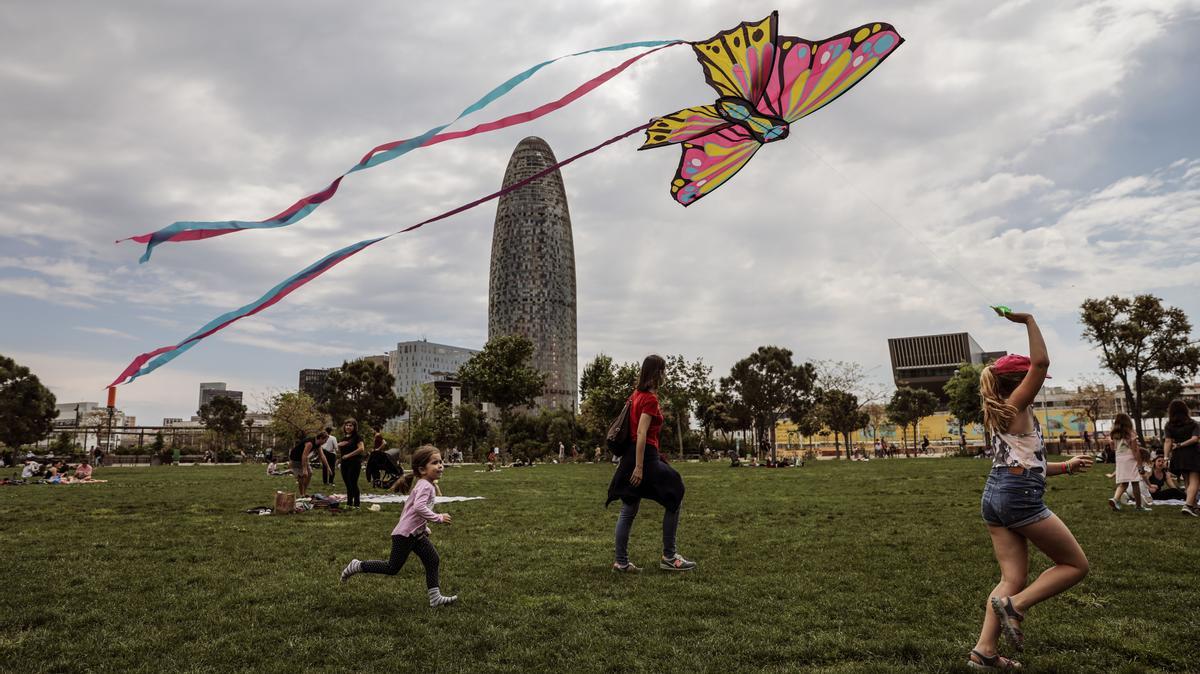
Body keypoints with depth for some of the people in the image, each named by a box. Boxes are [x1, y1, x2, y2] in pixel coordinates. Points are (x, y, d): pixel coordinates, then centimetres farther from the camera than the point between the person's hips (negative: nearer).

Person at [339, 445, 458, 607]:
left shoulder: (424, 485, 12)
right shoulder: (425, 486, -19)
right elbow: (419, 507, -35)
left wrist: (424, 528, 20)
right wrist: (438, 518, -28)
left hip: (415, 533, 10)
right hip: (405, 534, -10)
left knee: (433, 561, 6)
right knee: (392, 568, 1)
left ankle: (435, 598, 11)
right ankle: (357, 566, 16)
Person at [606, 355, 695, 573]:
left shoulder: (636, 395, 15)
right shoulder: (650, 399, -13)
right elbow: (641, 434, -20)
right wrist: (639, 467, -23)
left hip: (631, 455, 9)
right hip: (645, 456, -9)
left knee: (628, 510, 10)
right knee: (674, 499, 3)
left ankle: (621, 561, 13)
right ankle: (668, 557, 8)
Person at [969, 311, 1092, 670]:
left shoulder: (999, 414, 19)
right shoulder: (1016, 406, -6)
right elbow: (1042, 362, -17)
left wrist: (1065, 467, 28)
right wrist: (1028, 320, -12)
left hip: (995, 496, 9)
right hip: (1019, 497, -9)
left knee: (1013, 578, 10)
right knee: (1076, 565, 8)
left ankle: (985, 649, 4)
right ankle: (1013, 605, -6)